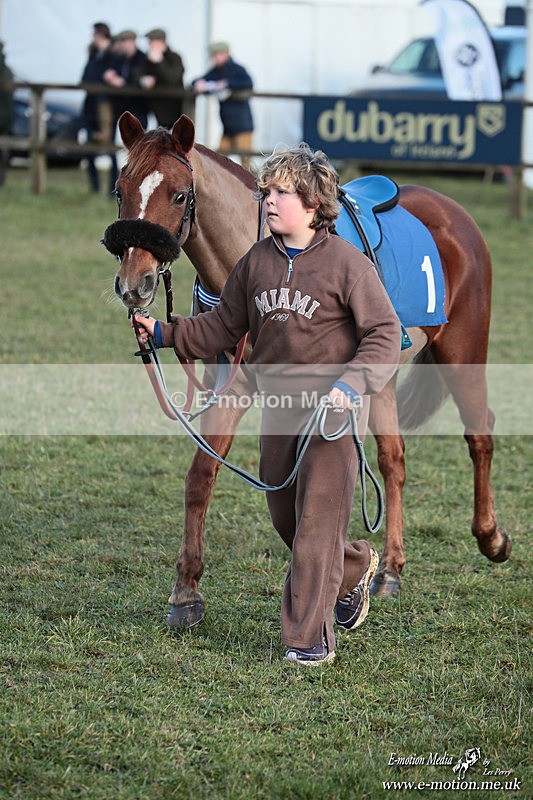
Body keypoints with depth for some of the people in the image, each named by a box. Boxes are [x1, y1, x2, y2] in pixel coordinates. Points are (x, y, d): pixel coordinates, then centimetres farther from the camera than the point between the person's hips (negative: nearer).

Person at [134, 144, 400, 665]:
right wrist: (165, 334, 4)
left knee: (317, 519, -8)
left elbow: (384, 335, -11)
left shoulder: (346, 263, -11)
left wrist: (352, 383, -24)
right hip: (277, 404, 6)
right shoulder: (257, 261, 6)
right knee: (286, 519, 15)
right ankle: (354, 569, 43)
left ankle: (309, 637, -3)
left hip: (332, 408, -6)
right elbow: (222, 328, 14)